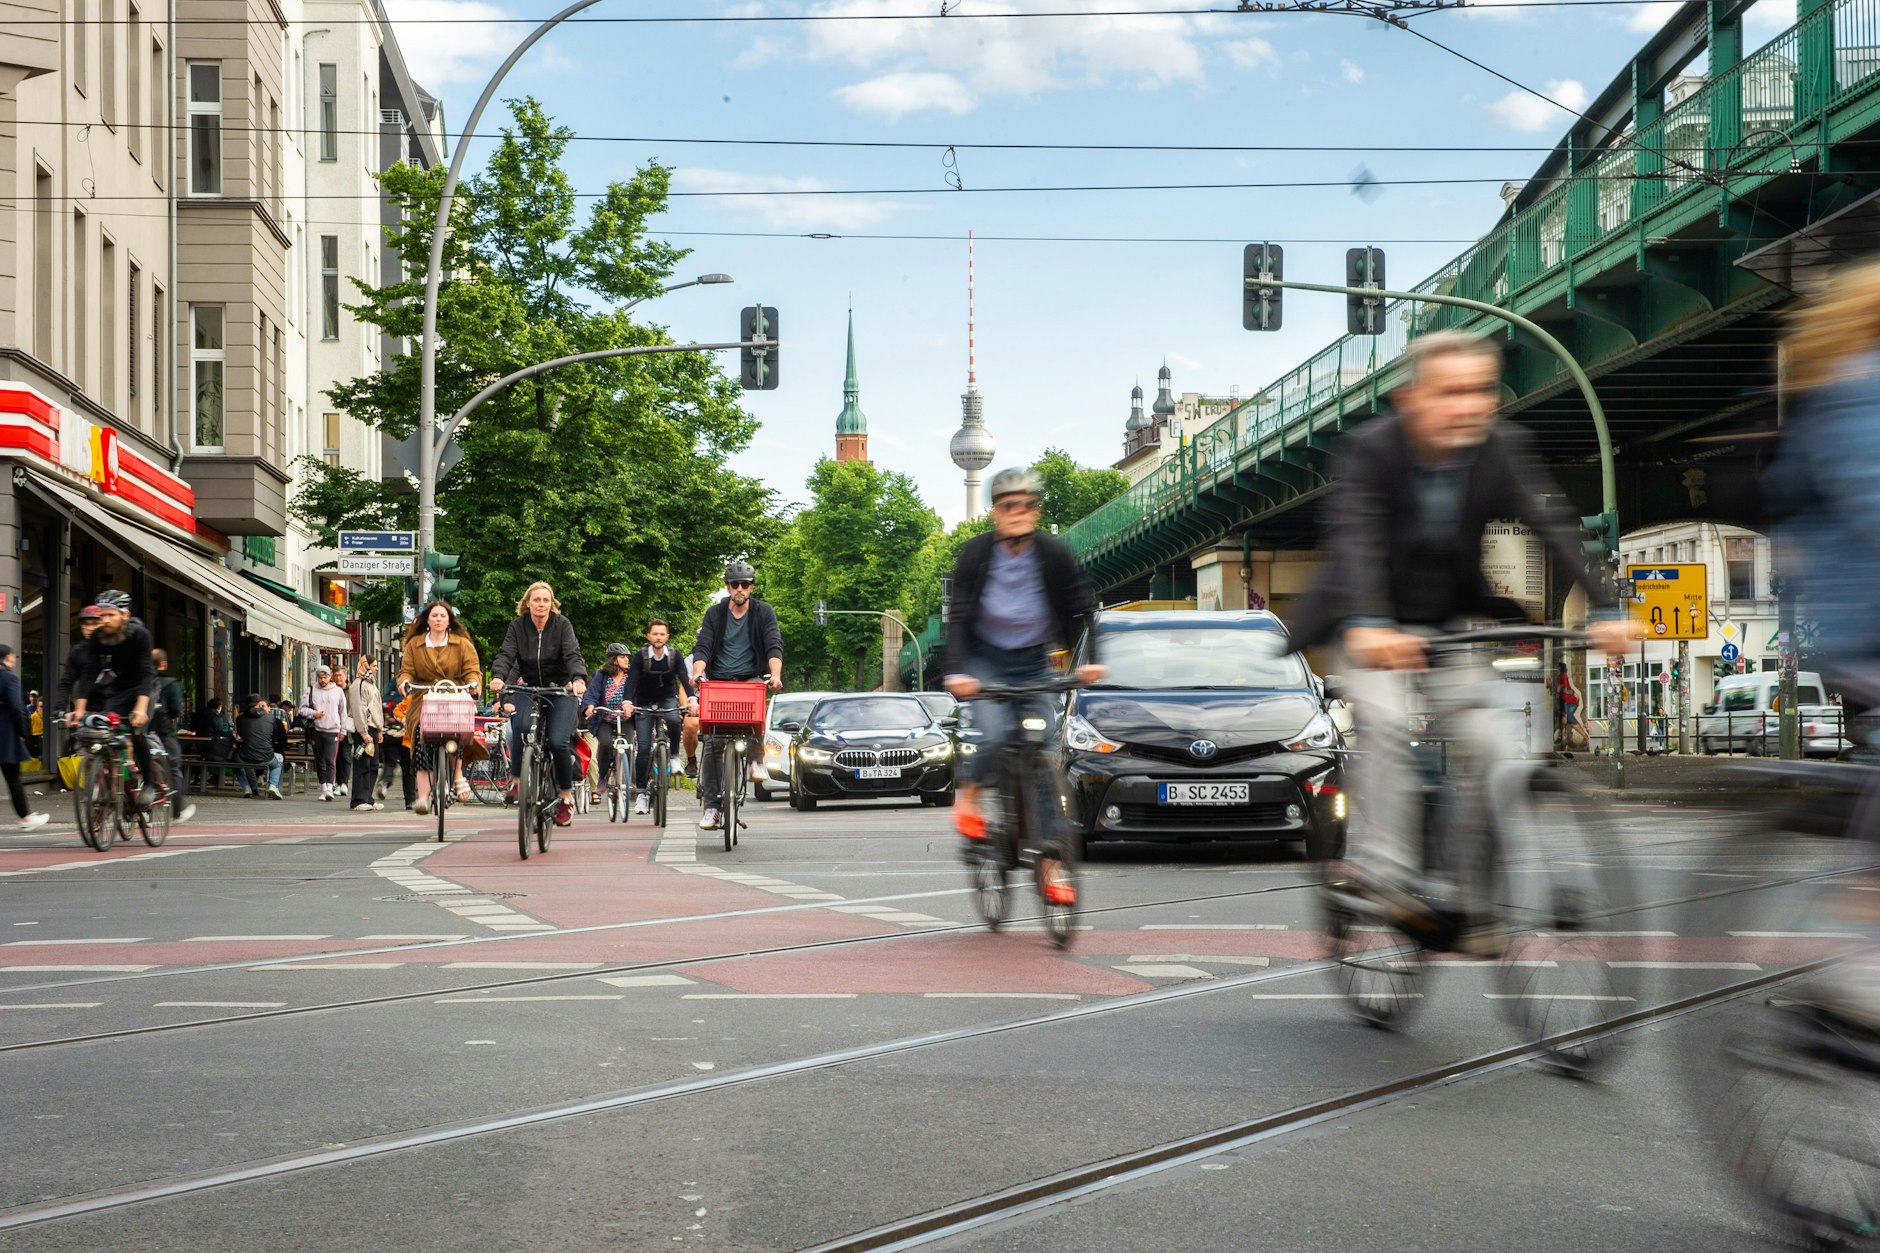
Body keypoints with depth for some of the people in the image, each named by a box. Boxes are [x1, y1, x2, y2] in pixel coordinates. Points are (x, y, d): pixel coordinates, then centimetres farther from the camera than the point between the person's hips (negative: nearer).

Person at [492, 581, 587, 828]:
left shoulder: (562, 624, -7)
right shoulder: (518, 625, -2)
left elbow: (573, 655, -19)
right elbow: (506, 653, -14)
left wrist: (578, 679, -40)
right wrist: (498, 676, -35)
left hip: (560, 690, -2)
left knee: (557, 741, -18)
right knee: (521, 728, -28)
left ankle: (566, 796, 1)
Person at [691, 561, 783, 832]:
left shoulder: (763, 612, 2)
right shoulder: (715, 614, 5)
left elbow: (774, 645, -9)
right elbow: (702, 646, -6)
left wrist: (775, 674, -28)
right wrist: (697, 673, -27)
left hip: (751, 680, -1)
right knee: (712, 743, -8)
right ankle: (711, 805, -5)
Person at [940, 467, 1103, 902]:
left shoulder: (1053, 553, -11)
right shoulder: (976, 553, -14)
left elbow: (1082, 607, -7)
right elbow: (959, 616, -17)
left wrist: (1089, 659, -21)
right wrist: (955, 671, -30)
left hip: (1033, 662, 2)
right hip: (985, 658, -1)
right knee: (994, 734, -27)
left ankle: (1051, 863, -3)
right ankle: (969, 794, 6)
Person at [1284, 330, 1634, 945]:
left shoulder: (1504, 449, -16)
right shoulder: (1371, 448, -24)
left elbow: (1552, 528, -25)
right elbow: (1355, 542, -37)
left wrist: (1604, 609, -39)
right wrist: (1367, 626, -54)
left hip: (1453, 619, 3)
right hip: (1374, 624, -3)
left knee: (1485, 740, -8)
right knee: (1386, 719, -26)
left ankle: (1473, 894, 4)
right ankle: (1381, 869, -18)